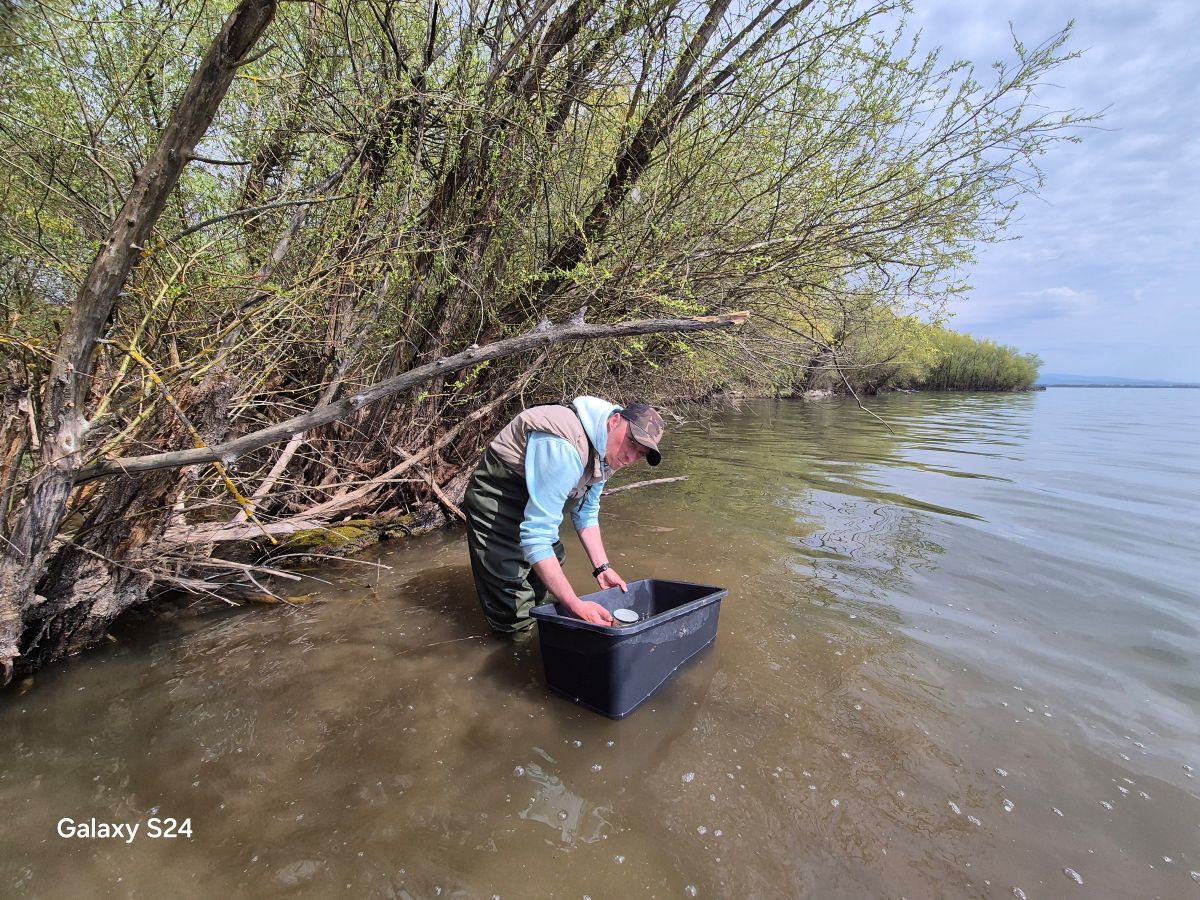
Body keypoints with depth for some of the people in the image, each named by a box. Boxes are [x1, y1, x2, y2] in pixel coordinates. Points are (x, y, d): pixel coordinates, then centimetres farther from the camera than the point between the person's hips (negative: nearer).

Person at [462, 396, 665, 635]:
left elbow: (586, 512, 6)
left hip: (535, 502, 10)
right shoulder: (565, 448, -38)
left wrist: (602, 567, -4)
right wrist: (575, 605, -40)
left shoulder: (607, 450, -5)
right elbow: (536, 535, -40)